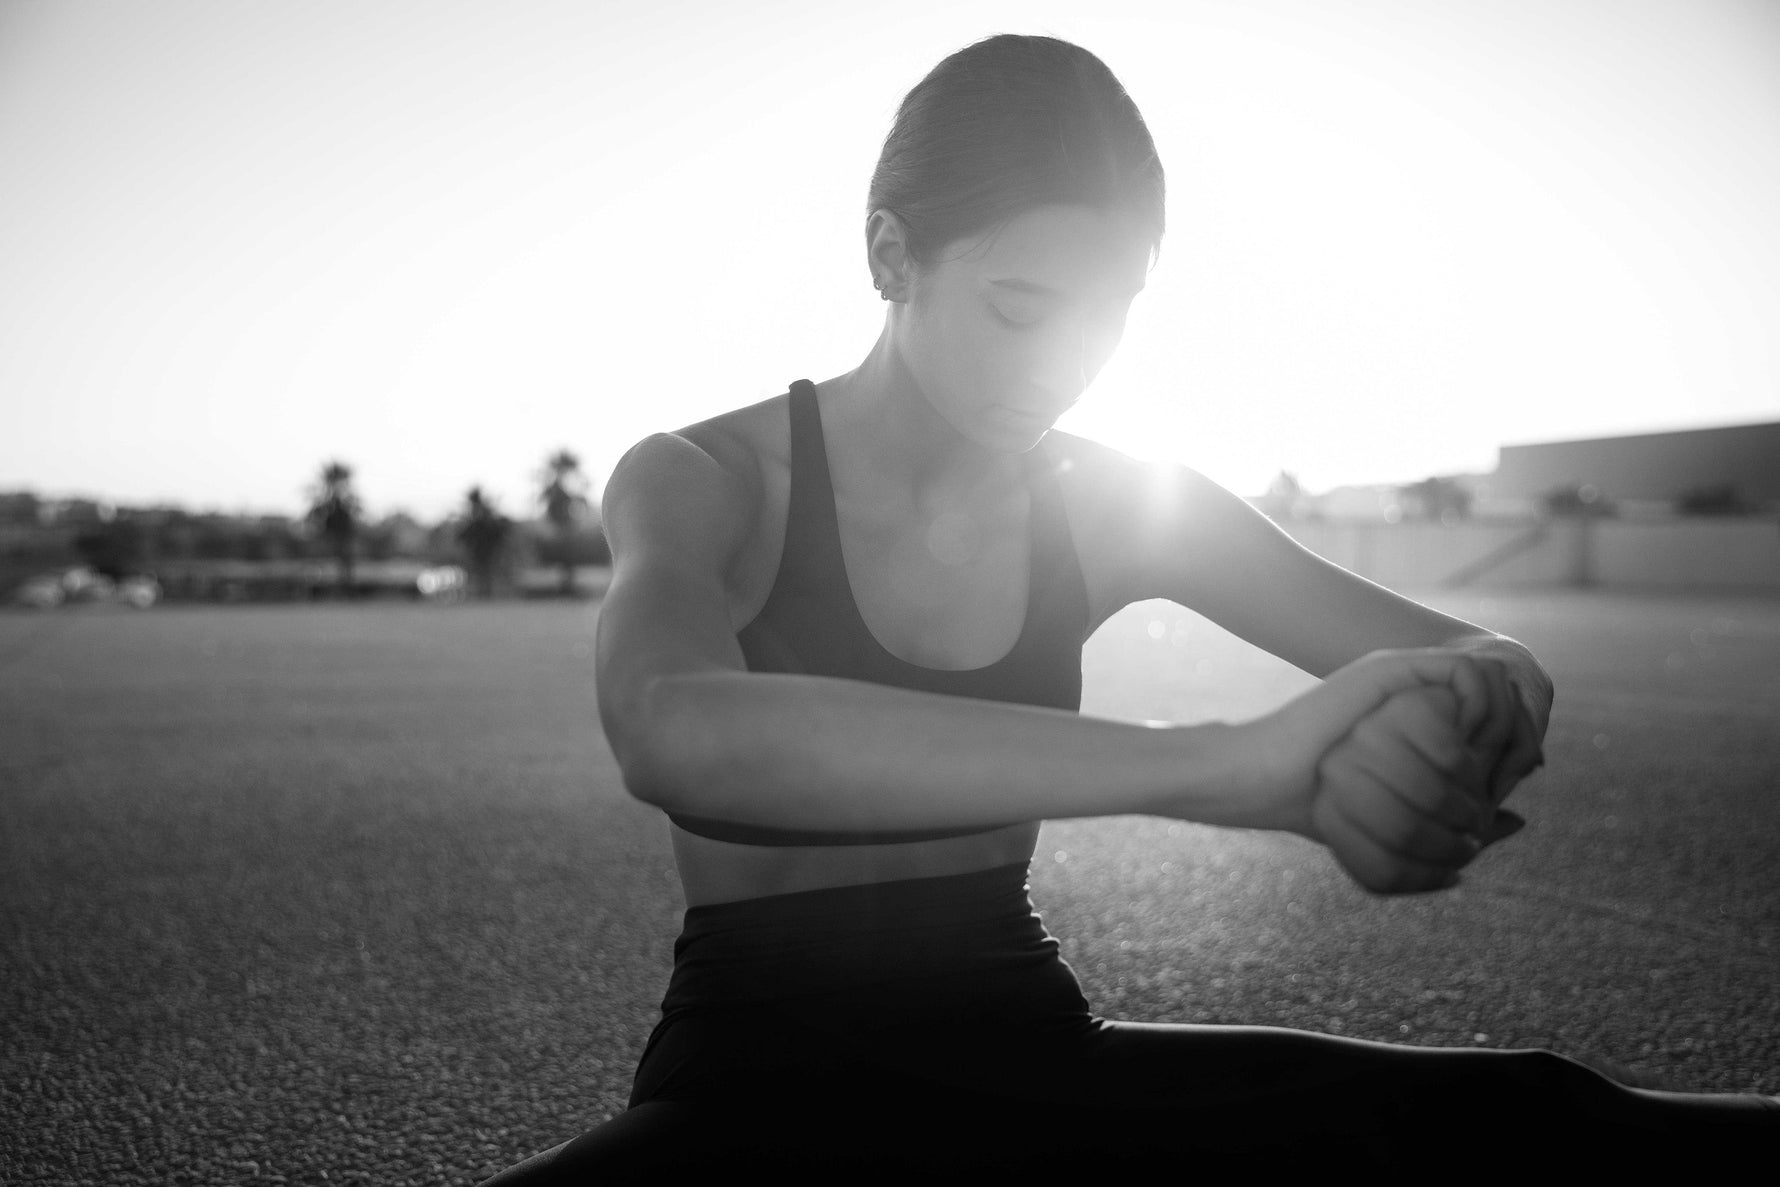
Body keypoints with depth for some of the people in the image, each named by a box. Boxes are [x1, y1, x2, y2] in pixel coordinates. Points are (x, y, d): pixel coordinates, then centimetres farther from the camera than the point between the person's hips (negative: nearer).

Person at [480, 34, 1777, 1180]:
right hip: (761, 1073, -2)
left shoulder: (1114, 505, 0)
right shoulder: (700, 484, -11)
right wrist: (1222, 764, -40)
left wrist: (1470, 710, -26)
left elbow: (1488, 659, 0)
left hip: (1027, 1049, 3)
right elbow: (674, 735, -34)